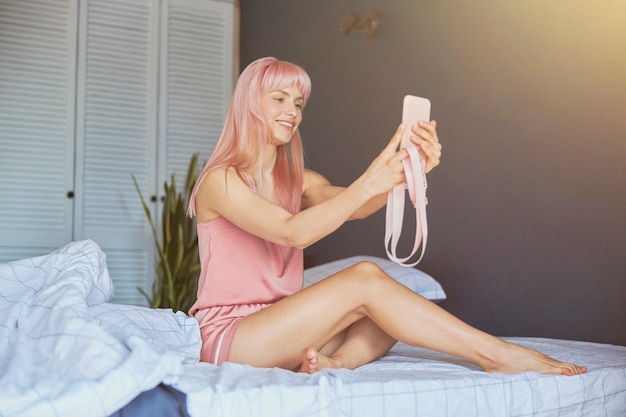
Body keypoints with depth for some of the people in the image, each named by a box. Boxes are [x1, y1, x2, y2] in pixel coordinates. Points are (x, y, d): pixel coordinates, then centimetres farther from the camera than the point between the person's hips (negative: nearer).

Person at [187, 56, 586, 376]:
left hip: (278, 331, 7)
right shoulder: (220, 180, -9)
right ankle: (498, 355, -20)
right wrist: (368, 184, -36)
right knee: (366, 279, -23)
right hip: (227, 335, -7)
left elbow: (354, 207, -10)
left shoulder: (299, 181, 12)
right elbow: (293, 233, -25)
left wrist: (410, 168, -29)